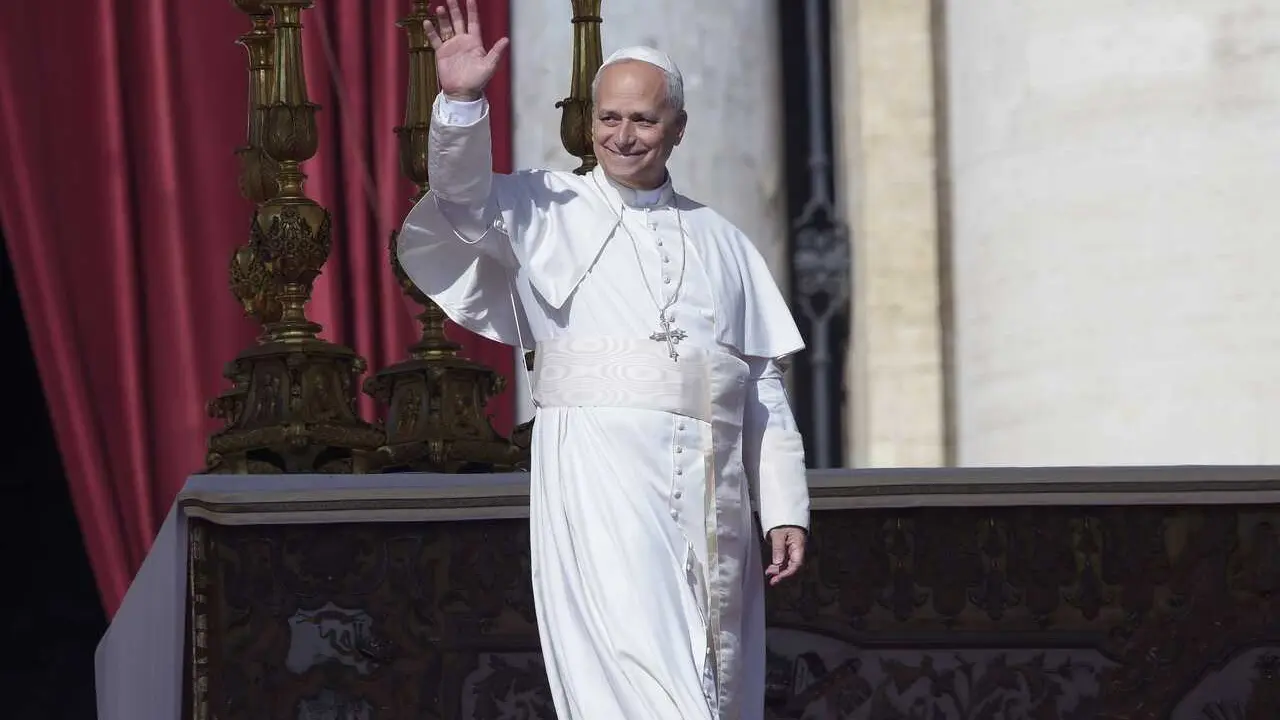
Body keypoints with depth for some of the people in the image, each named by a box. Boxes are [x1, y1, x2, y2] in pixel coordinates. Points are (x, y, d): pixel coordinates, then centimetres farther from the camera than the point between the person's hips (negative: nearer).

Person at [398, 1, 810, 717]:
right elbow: (466, 202, -10)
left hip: (712, 490, 4)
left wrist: (786, 509, 8)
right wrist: (462, 103, -26)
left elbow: (767, 388, 15)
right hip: (601, 483, -4)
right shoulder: (547, 210, 10)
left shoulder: (721, 242, 18)